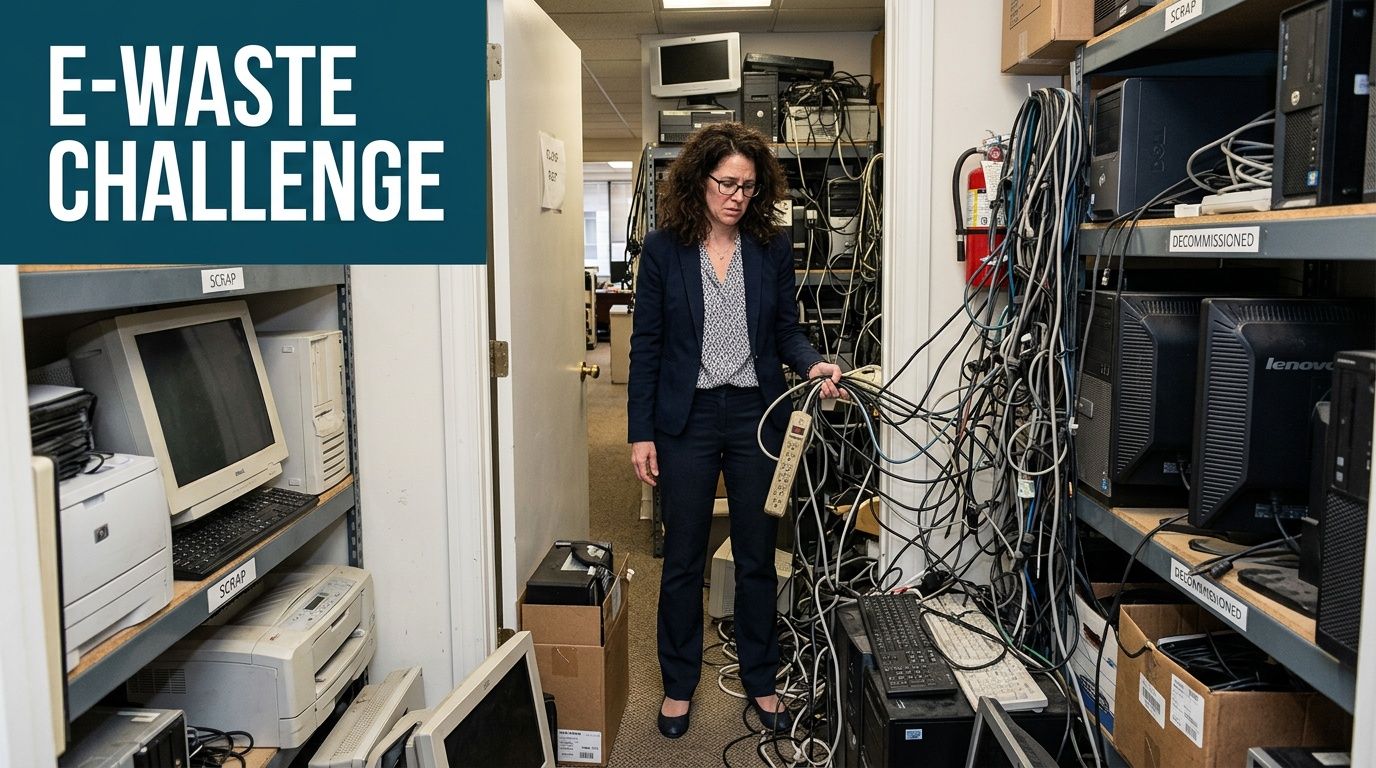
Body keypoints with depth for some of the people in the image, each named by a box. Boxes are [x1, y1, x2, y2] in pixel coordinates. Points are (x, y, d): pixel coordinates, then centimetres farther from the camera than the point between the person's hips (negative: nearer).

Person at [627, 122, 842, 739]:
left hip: (757, 415, 2)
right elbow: (646, 345, -2)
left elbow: (787, 331, 7)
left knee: (757, 556, 11)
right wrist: (641, 432, -5)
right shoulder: (663, 249, -2)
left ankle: (760, 681, 29)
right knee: (683, 559, 9)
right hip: (686, 418, -1)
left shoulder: (772, 249, 2)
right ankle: (679, 684, 27)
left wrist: (812, 365, -15)